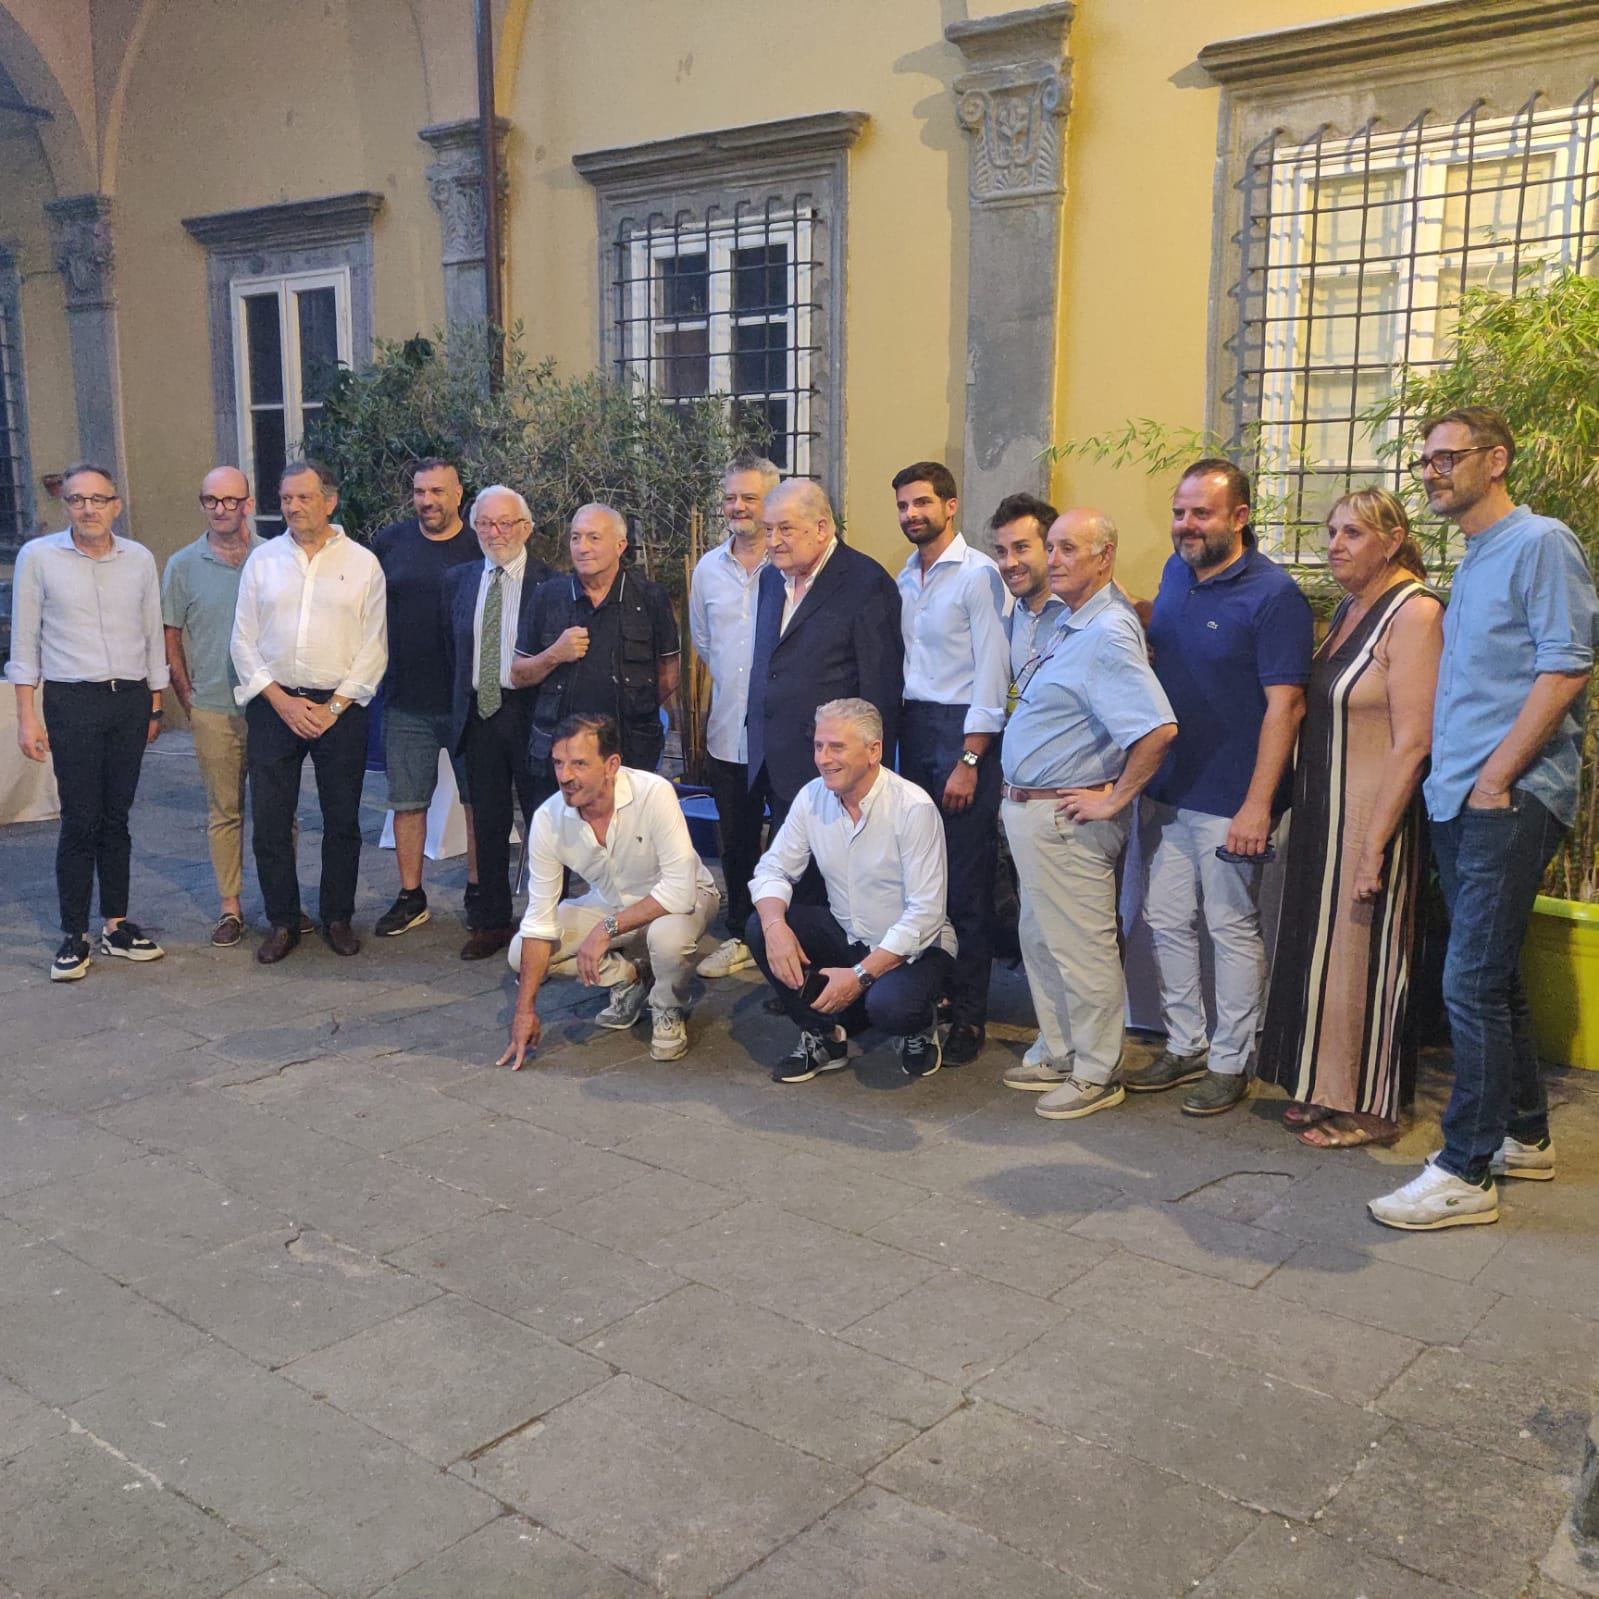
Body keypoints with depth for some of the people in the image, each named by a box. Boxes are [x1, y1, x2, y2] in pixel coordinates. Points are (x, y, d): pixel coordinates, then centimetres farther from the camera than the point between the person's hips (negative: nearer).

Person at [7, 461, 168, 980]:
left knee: (116, 818, 8)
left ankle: (116, 926, 16)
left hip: (131, 699, 3)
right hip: (72, 701, -3)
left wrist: (154, 705, 14)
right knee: (80, 821, -4)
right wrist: (27, 716, -4)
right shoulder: (38, 557, -2)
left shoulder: (140, 559, 6)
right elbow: (25, 641, 0)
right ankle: (74, 936, 5)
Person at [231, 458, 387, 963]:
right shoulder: (262, 560, 7)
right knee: (269, 820, 1)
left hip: (340, 707, -1)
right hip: (274, 704, 1)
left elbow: (374, 646, 0)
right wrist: (282, 701, -6)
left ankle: (338, 917, 20)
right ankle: (282, 922, 14)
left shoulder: (362, 563, 3)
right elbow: (244, 641, 5)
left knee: (342, 820, 6)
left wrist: (335, 706, -7)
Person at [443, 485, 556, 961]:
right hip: (479, 716, 5)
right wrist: (461, 702, 12)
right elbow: (451, 650, 18)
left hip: (531, 713, -5)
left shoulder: (550, 583, -7)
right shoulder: (458, 581, 9)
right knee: (488, 824, 12)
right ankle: (492, 921, 24)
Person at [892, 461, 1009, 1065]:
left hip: (963, 732, -7)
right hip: (913, 729, 7)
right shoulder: (905, 578, 14)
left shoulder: (978, 574, -8)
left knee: (965, 884, -3)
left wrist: (969, 760, -15)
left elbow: (992, 671, -12)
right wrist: (898, 731, 5)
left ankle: (969, 1016, 5)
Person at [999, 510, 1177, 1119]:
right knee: (1040, 939, 20)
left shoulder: (1108, 633, -21)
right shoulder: (1069, 624, 11)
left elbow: (1159, 729, -32)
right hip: (1030, 810, 11)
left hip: (1066, 817, -10)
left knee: (1081, 948, 2)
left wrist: (1115, 799, -22)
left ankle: (1096, 1075, 15)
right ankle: (1056, 1054, 34)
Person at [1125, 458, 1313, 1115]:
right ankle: (1185, 1047, 29)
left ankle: (1230, 1063, 19)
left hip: (1228, 800, -7)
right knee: (1166, 921, 14)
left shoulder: (1273, 595, -14)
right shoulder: (1175, 573, 8)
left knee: (1232, 930, 5)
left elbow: (1285, 705, -18)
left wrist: (1258, 804, -22)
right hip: (1164, 790, 7)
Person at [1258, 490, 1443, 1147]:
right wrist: (1299, 811, 10)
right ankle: (1326, 1092, 28)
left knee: (1362, 955, 1)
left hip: (1373, 814, -8)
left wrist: (1373, 844, -22)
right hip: (1322, 811, 8)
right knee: (1322, 949, 14)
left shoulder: (1413, 613, -15)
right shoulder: (1348, 610, 12)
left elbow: (1412, 743, -20)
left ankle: (1372, 1109, 15)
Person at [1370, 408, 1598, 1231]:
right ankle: (1525, 1136, 28)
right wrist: (1451, 776, 11)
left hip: (1511, 800, -9)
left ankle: (1464, 1173, -3)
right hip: (1459, 800, 9)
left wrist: (1496, 778, -17)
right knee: (1493, 975, 15)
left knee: (1472, 981, -9)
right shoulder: (1472, 562, 19)